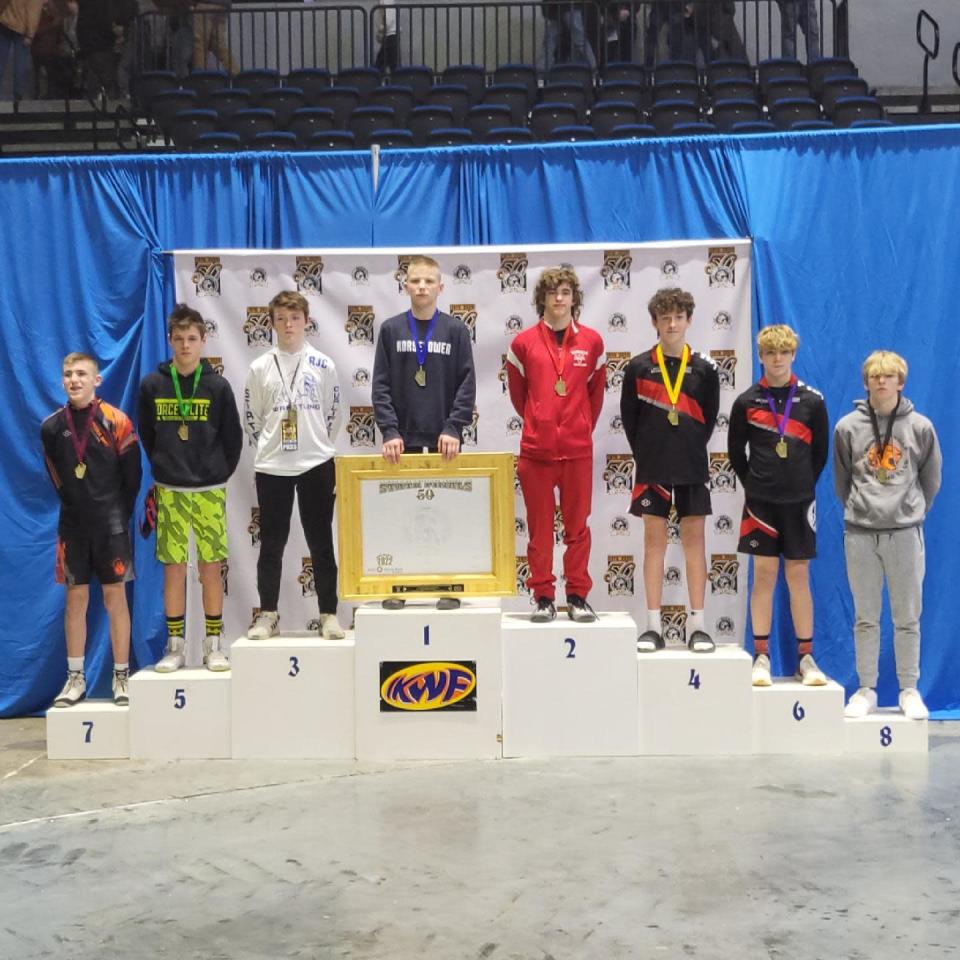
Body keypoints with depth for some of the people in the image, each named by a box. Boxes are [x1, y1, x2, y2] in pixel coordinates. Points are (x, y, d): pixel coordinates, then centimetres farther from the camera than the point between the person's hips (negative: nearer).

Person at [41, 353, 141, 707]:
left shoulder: (116, 422, -6)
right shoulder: (52, 426, 1)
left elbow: (132, 474, 0)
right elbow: (56, 476, 12)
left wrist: (119, 515, 4)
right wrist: (76, 506, 11)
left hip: (110, 524, -2)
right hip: (72, 525, 2)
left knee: (115, 596, 2)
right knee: (75, 598, 6)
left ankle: (121, 676, 9)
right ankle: (75, 678, 14)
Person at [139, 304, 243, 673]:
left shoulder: (218, 386, -1)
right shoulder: (152, 385, 1)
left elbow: (234, 438, 4)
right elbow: (146, 434, 10)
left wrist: (219, 474, 3)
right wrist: (164, 467, 7)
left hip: (210, 490, 0)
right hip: (169, 491, 0)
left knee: (211, 566, 3)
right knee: (173, 568, 3)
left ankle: (214, 644, 12)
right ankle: (175, 645, 12)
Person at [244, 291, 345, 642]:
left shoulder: (322, 364, 2)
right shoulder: (260, 366, 3)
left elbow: (334, 414, 8)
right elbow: (251, 416, 9)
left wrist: (318, 446, 8)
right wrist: (268, 446, 8)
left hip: (317, 465, -1)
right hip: (272, 468, 1)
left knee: (321, 542, 4)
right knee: (271, 544, 6)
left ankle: (329, 614, 10)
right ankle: (268, 614, 15)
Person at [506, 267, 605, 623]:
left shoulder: (591, 342, 6)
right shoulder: (524, 343, 3)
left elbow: (596, 393, 15)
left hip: (578, 448, 1)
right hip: (536, 448, 0)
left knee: (577, 526, 5)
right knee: (540, 526, 3)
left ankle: (578, 596, 13)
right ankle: (543, 597, 11)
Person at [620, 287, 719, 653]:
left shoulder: (703, 369, 4)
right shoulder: (638, 367, 2)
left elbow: (709, 418, 9)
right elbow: (629, 417, 5)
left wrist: (692, 450, 5)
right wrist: (645, 454, 4)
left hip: (692, 467, 1)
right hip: (652, 467, 0)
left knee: (694, 537, 2)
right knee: (654, 539, 2)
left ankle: (697, 624, 7)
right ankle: (653, 625, 6)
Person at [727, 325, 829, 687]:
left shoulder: (812, 401, 1)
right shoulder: (747, 402, 1)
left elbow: (821, 451, 8)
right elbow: (735, 451, 8)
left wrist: (803, 484, 6)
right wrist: (753, 484, 6)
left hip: (798, 501, 0)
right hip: (761, 501, 0)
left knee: (798, 577, 5)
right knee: (764, 575, 3)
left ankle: (806, 659, 12)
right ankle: (761, 657, 9)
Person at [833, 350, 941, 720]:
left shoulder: (920, 427, 1)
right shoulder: (847, 427, 0)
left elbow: (931, 479, 10)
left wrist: (913, 511, 10)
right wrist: (859, 510, 10)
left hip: (905, 533, 0)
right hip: (860, 533, 0)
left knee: (907, 618, 6)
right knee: (865, 618, 8)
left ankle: (910, 691, 16)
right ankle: (866, 690, 16)